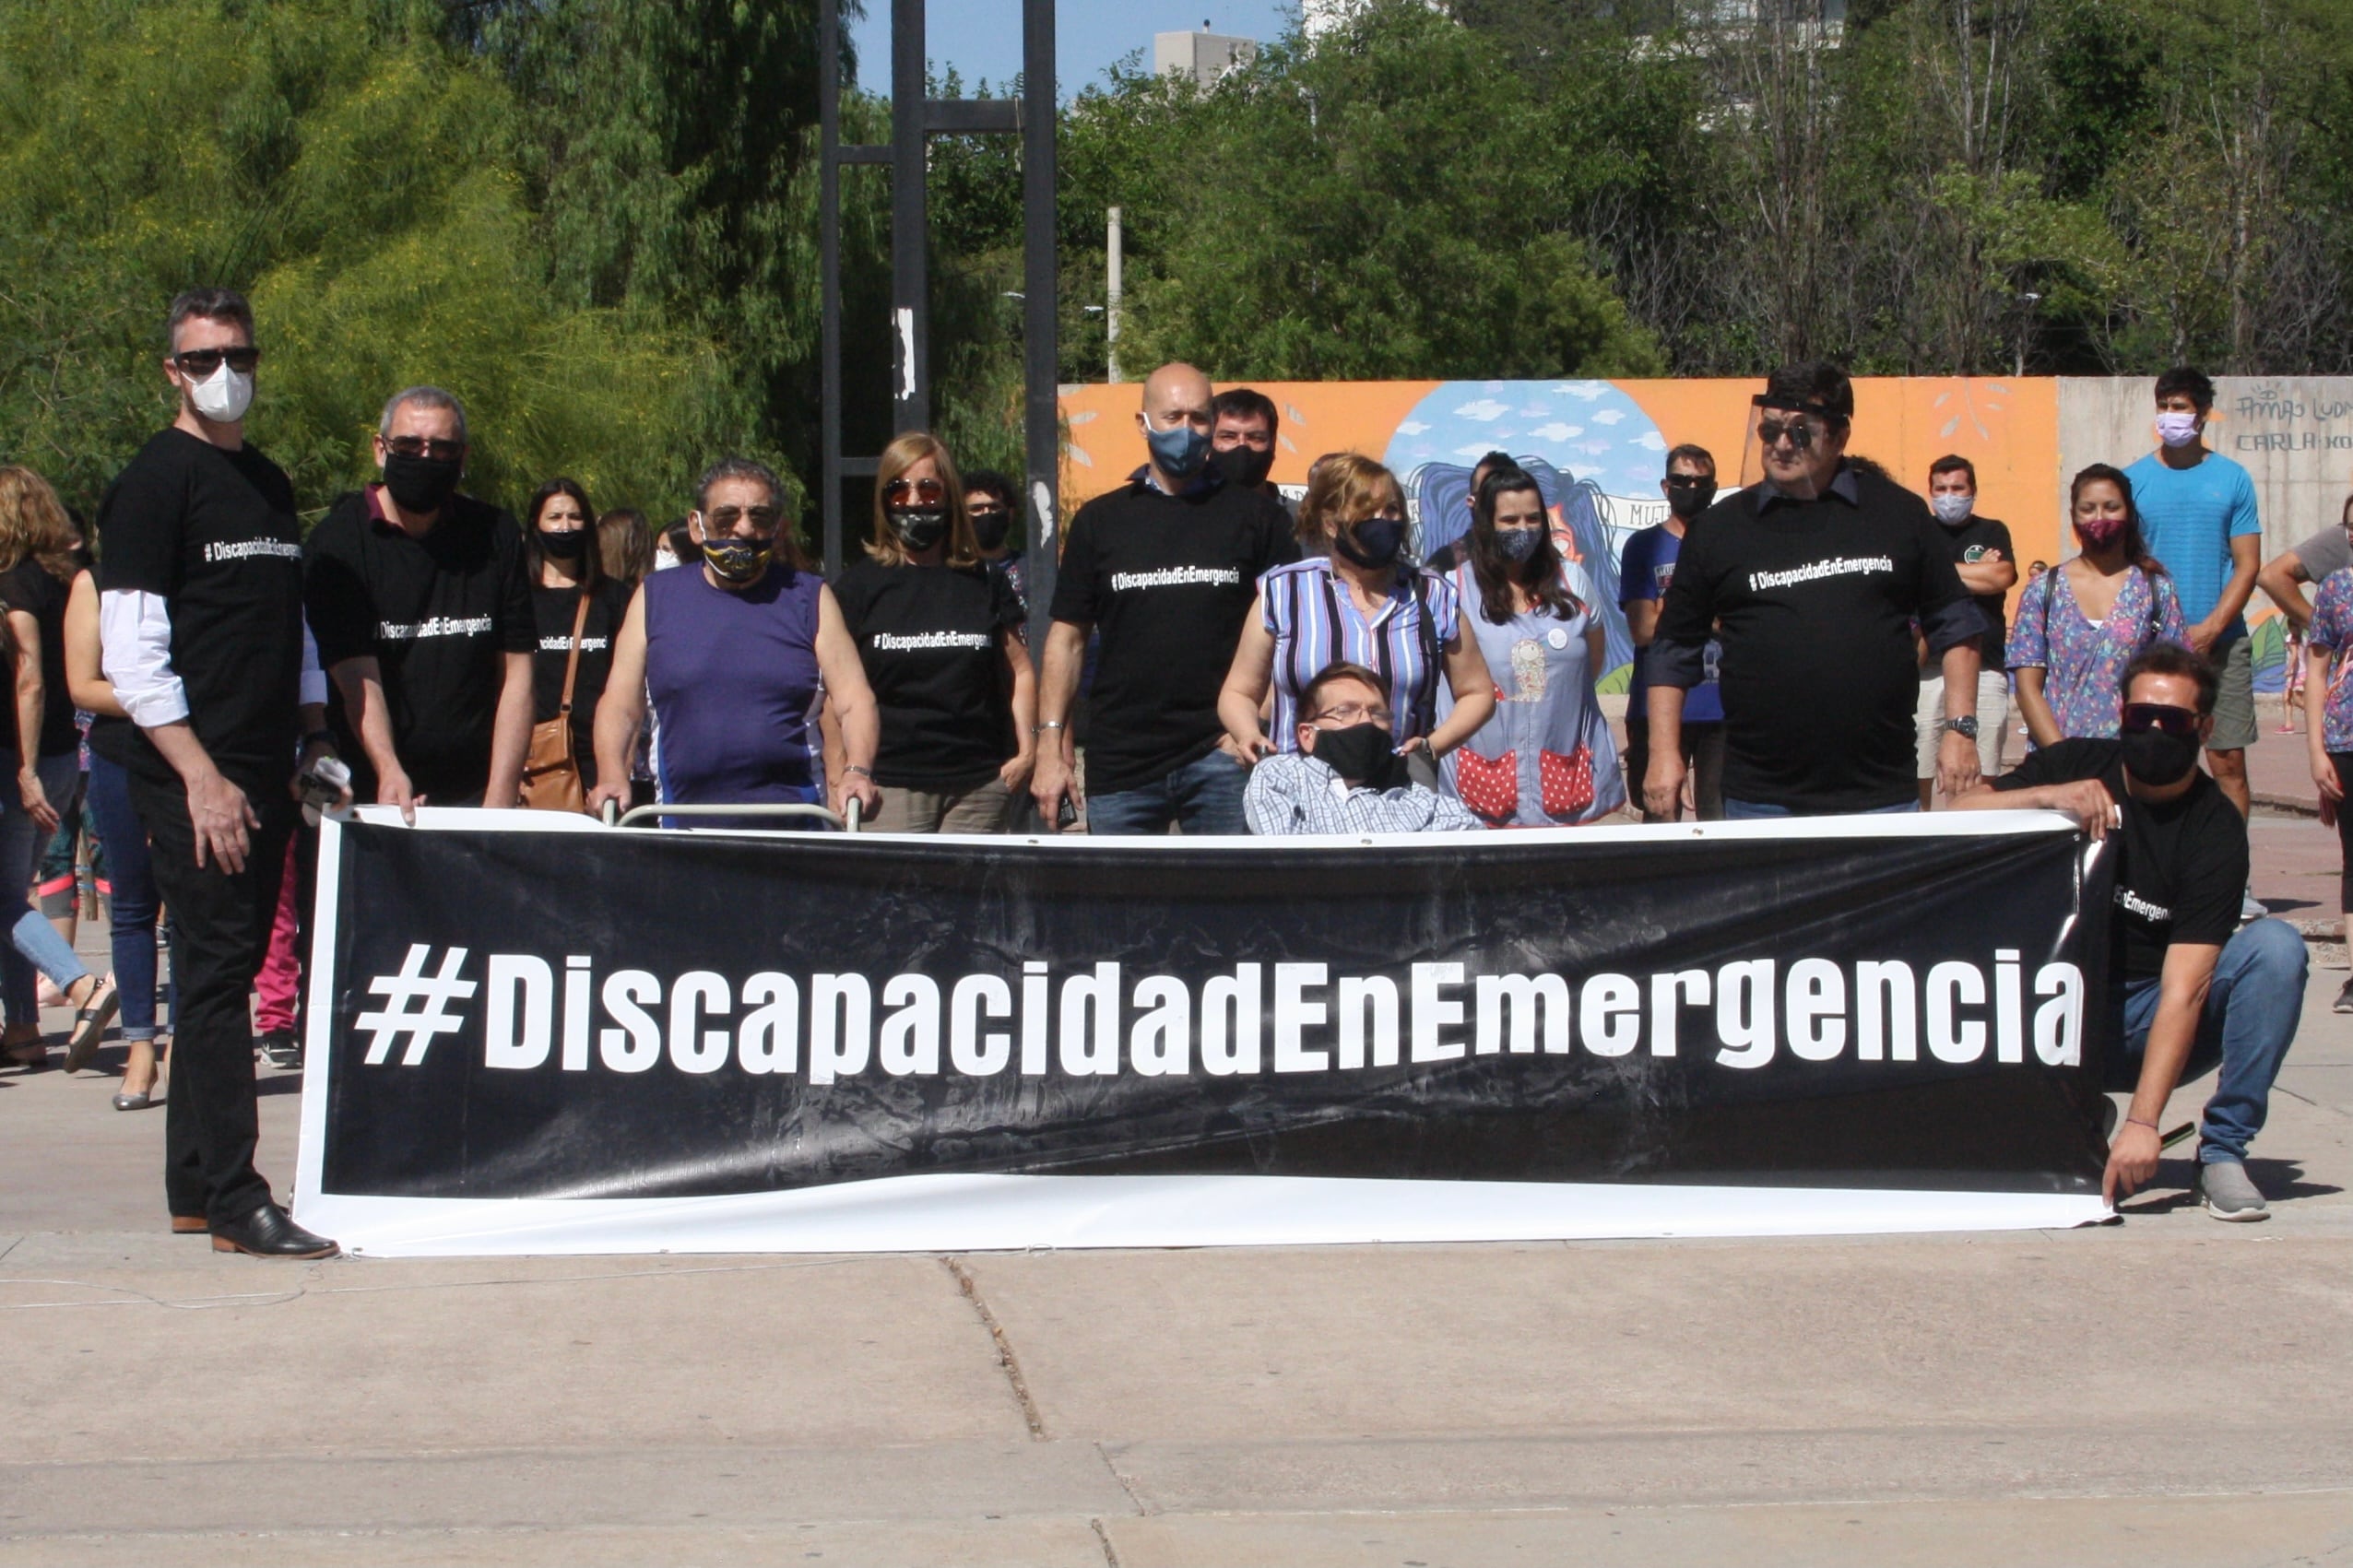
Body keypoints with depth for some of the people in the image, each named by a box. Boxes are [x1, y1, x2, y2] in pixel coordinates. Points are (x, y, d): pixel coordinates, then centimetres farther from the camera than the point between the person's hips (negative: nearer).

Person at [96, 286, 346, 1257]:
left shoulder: (269, 484, 17)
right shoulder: (155, 483, -6)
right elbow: (131, 656, -12)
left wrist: (315, 737, 13)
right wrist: (202, 778, -18)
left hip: (265, 777, 8)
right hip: (193, 782, -7)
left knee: (227, 975, 10)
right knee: (217, 972, -9)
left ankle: (194, 1189, 16)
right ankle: (235, 1204, -9)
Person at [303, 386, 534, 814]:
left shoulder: (496, 535, 7)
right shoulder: (337, 541, -3)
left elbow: (516, 674, 3)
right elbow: (357, 678, -13)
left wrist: (498, 800, -6)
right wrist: (389, 773, -29)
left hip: (472, 795, 2)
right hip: (369, 793, -2)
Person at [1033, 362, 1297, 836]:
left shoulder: (1255, 516, 7)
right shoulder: (1099, 520, 12)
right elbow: (1067, 636, 12)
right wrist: (1051, 745, 4)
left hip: (1220, 758, -2)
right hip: (1119, 761, 2)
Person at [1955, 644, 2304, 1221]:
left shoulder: (2215, 828, -15)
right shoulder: (2076, 765, -3)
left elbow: (2183, 989, -25)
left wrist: (2143, 1123, -35)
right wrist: (2046, 796, -29)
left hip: (2152, 1026, -1)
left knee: (2275, 946, -25)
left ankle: (2223, 1151, -16)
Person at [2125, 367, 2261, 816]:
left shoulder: (2232, 479, 5)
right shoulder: (2134, 479, 6)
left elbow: (2247, 566, 3)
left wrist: (2211, 628, -10)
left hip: (2221, 642, 0)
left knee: (2229, 762, -2)